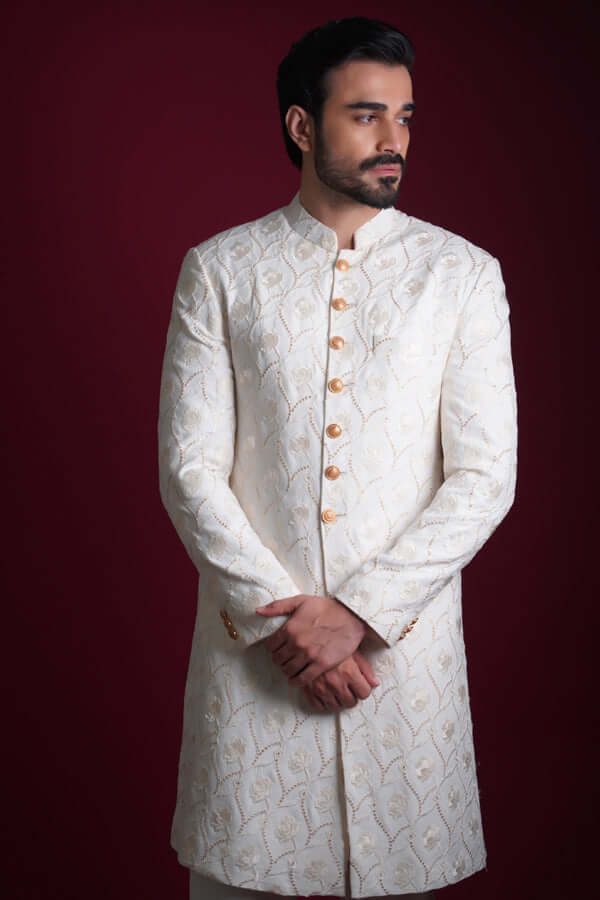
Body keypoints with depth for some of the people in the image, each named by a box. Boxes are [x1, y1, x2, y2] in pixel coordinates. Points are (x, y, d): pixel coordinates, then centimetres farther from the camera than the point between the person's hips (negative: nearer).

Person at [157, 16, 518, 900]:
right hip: (253, 643, 0)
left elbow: (486, 477, -5)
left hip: (404, 633, 0)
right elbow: (190, 471, -4)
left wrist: (357, 613, -12)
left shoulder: (463, 274, 1)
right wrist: (281, 620, -11)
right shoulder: (218, 271, 1)